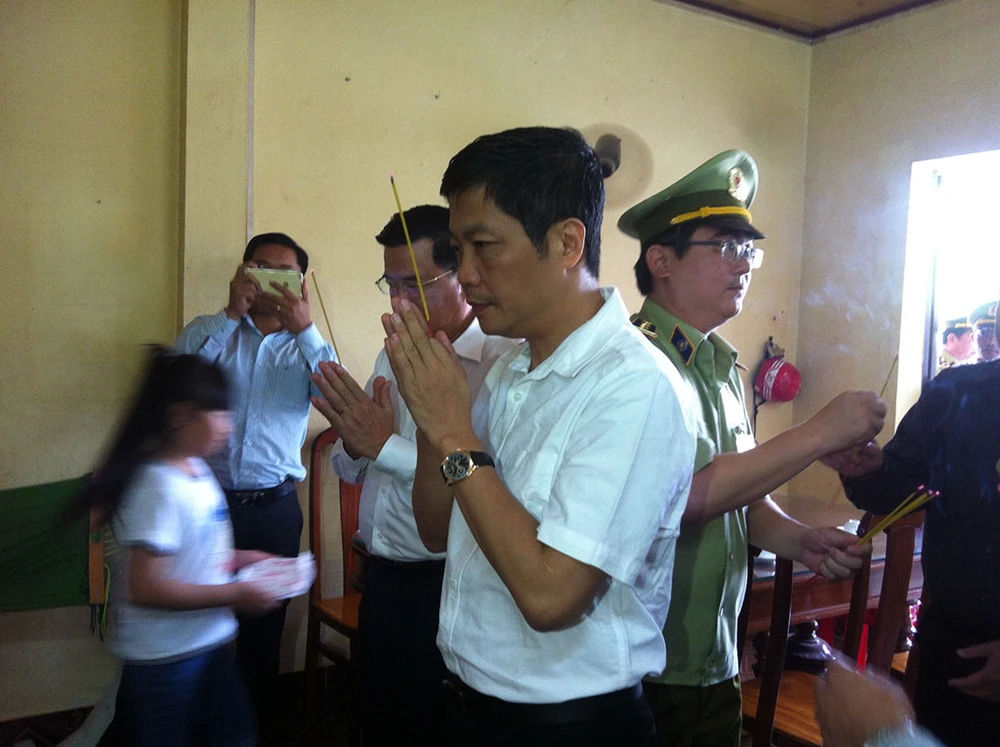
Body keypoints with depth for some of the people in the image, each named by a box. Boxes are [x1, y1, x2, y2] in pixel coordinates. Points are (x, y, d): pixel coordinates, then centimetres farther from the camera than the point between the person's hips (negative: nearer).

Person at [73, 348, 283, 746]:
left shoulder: (195, 468, 2)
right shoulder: (160, 488, -25)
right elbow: (145, 588, -27)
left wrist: (238, 559, 3)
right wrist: (235, 594, -22)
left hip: (210, 641, 9)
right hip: (165, 658, -8)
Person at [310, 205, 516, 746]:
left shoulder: (504, 361, -17)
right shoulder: (394, 355, 9)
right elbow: (350, 469, 13)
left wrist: (387, 446, -26)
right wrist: (353, 443, -9)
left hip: (445, 585, -7)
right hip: (383, 577, 7)